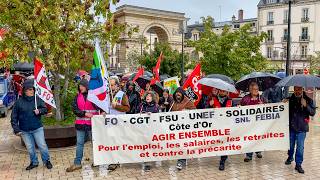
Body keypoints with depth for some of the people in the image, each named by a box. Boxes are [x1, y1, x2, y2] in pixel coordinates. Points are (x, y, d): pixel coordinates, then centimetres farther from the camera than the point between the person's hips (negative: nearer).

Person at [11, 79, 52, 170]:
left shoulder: (38, 99, -3)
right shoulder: (19, 102, -5)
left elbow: (45, 109, 6)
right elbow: (14, 117, -1)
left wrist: (39, 111, -17)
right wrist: (16, 129, -5)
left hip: (37, 128, 0)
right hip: (24, 131, 1)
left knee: (42, 145, 3)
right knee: (30, 148, 12)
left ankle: (47, 161, 22)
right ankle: (34, 162, 31)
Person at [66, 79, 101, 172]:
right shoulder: (78, 96, 7)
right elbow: (74, 109, 1)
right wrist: (85, 113, -12)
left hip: (92, 123, -3)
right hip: (80, 124, 4)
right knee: (79, 143, 9)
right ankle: (77, 163, 16)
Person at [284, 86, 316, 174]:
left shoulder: (308, 100, -4)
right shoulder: (290, 99, 1)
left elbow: (313, 113, -7)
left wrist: (305, 105, -23)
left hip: (302, 128, -2)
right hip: (291, 127, 2)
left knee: (300, 146, 0)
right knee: (290, 144, 16)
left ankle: (298, 164, 10)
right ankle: (290, 157, 40)